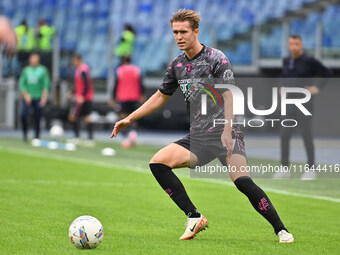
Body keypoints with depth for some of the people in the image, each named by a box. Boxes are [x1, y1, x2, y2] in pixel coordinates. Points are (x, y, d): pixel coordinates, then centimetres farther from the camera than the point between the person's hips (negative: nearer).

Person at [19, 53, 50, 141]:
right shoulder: (26, 70, 8)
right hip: (27, 97, 1)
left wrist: (44, 97, -12)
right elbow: (22, 84, 5)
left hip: (38, 98, -1)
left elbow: (46, 84, -1)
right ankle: (25, 132, 3)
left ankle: (36, 137, 8)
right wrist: (26, 95, -10)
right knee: (23, 114, -18)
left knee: (37, 118, -2)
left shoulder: (42, 70, 2)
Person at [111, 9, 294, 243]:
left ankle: (281, 230, -14)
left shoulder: (216, 58, -7)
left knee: (242, 181, -25)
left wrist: (227, 130, -28)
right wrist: (129, 119, 21)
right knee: (157, 163, -13)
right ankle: (194, 217, -10)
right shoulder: (177, 65, 11)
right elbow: (161, 97, 24)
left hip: (225, 134, -6)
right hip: (198, 138, 6)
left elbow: (228, 94, -16)